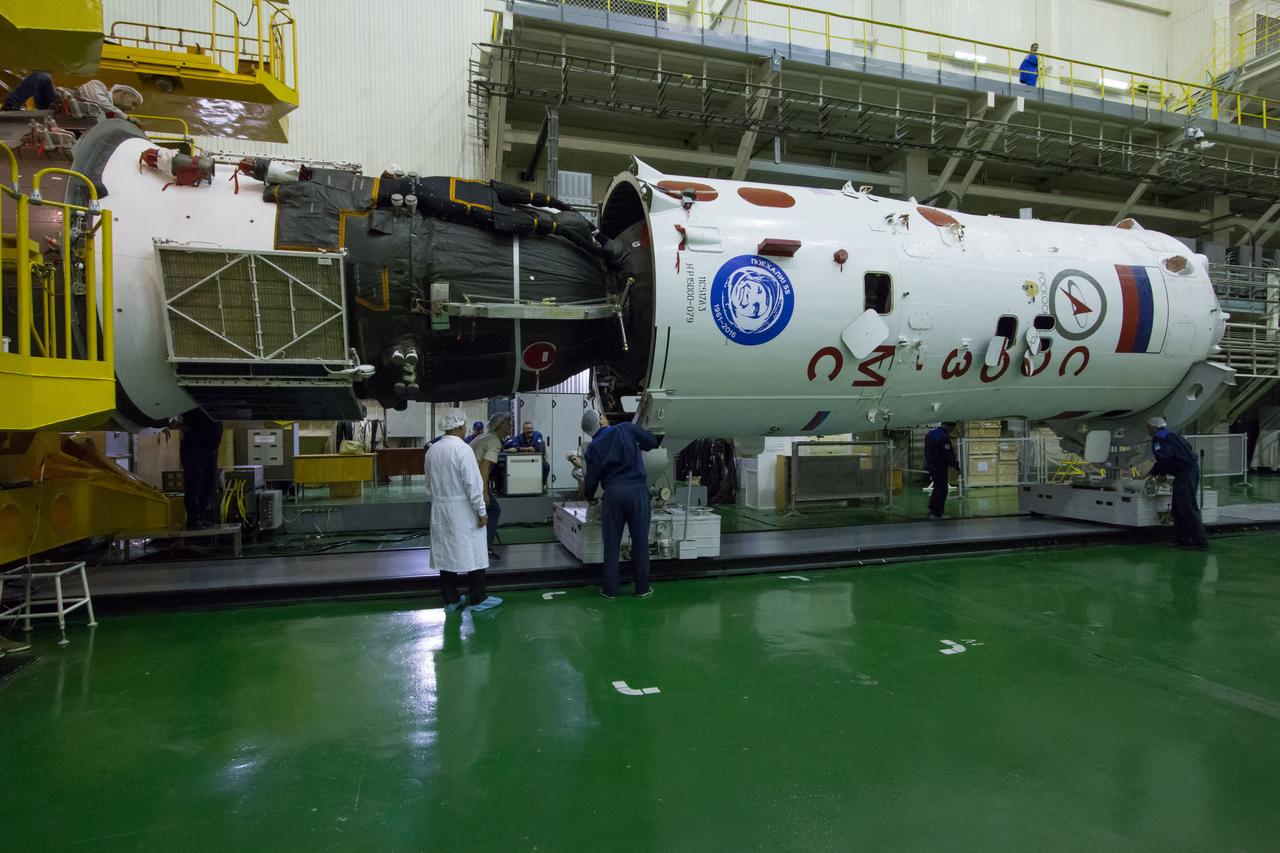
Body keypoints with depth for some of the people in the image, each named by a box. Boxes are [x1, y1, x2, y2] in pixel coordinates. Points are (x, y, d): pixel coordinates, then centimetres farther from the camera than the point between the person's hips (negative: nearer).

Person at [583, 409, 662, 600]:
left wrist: (589, 496, 33)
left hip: (613, 492, 1)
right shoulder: (626, 429, 2)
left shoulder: (592, 448, 8)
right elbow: (652, 441, 7)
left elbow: (591, 480, 13)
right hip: (637, 489, -1)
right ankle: (643, 588, 15)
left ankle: (610, 589, 14)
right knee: (640, 540, 7)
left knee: (611, 543, 9)